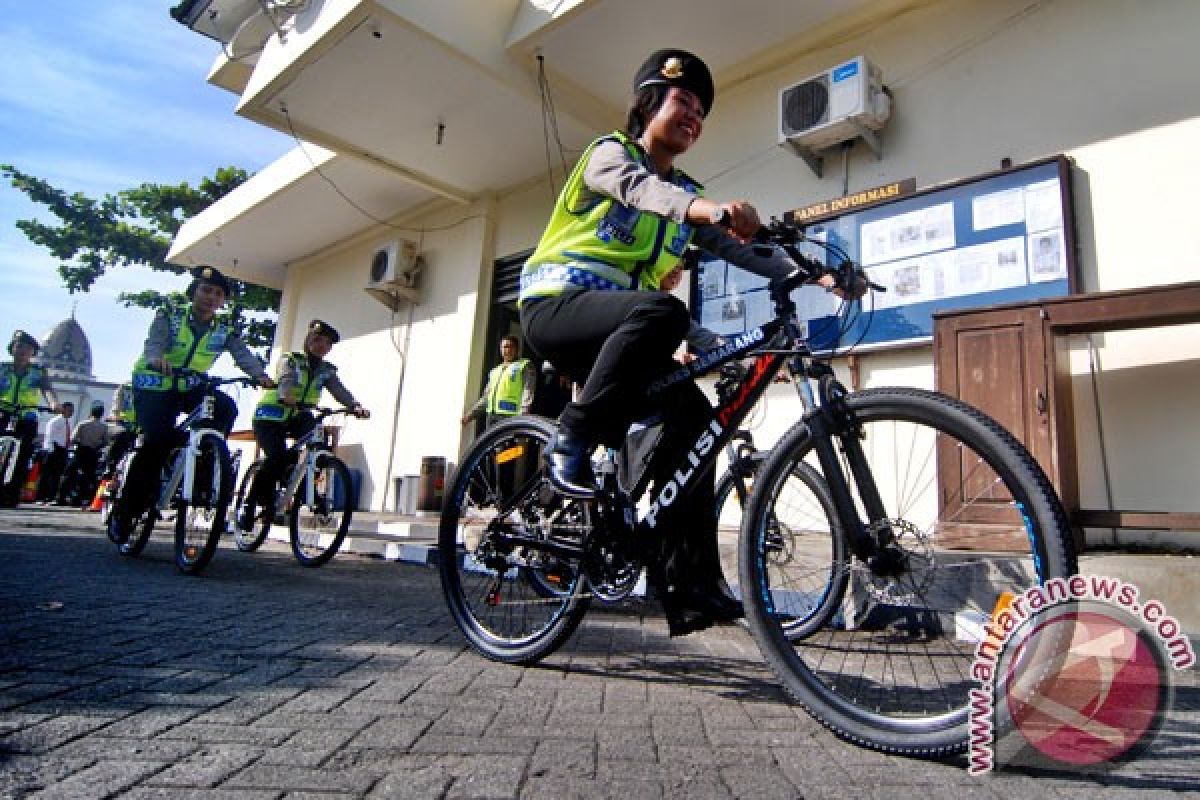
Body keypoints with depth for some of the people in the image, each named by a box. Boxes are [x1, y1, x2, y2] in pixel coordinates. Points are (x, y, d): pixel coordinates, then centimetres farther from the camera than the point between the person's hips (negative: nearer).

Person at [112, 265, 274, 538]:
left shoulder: (223, 331, -2)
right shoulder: (170, 317, -9)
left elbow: (243, 354, -17)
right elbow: (153, 342, -25)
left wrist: (261, 375, -37)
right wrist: (158, 360, -49)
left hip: (189, 388, 4)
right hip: (155, 386, -4)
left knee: (226, 407, -25)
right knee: (156, 443, -19)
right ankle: (125, 513, -4)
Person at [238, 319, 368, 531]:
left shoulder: (327, 371, 6)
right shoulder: (290, 360, -5)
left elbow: (340, 391, -11)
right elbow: (285, 379, -27)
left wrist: (355, 406, -33)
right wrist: (288, 396, -52)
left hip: (298, 417, 4)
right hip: (271, 415, -4)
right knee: (277, 458, -24)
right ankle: (248, 507, -7)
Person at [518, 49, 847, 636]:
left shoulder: (686, 193, 21)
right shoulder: (610, 151, 3)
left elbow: (737, 248, 10)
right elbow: (637, 187, -22)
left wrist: (810, 273, -5)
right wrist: (705, 207, -43)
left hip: (613, 326, 6)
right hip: (556, 304, -6)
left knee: (690, 411, -11)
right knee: (662, 312, -34)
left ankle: (686, 584, -8)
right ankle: (572, 443, -25)